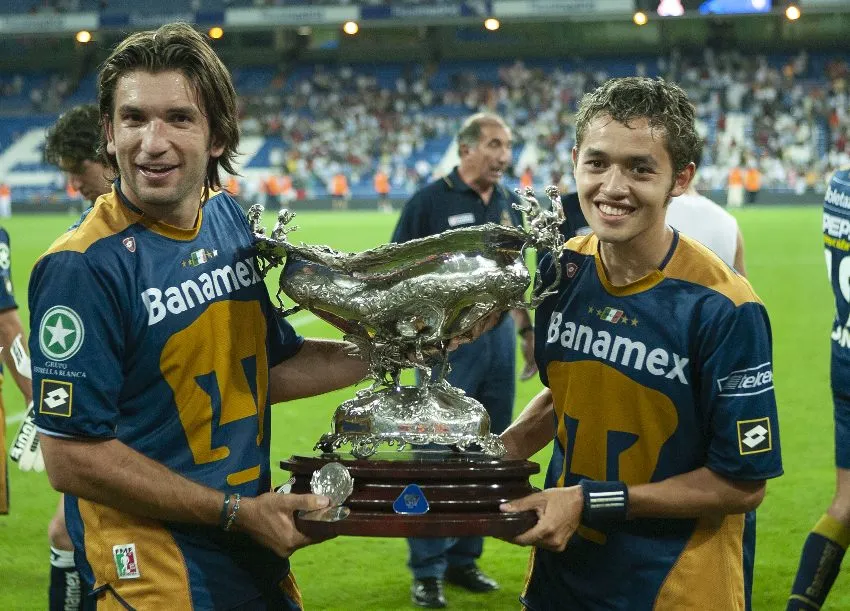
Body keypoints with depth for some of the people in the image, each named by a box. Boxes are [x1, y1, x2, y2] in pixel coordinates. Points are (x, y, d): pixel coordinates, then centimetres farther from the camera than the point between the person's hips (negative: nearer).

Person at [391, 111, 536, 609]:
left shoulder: (509, 204, 10)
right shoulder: (430, 201, -8)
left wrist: (526, 330, 16)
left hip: (498, 335, 6)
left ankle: (464, 559, 21)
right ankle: (427, 571, 5)